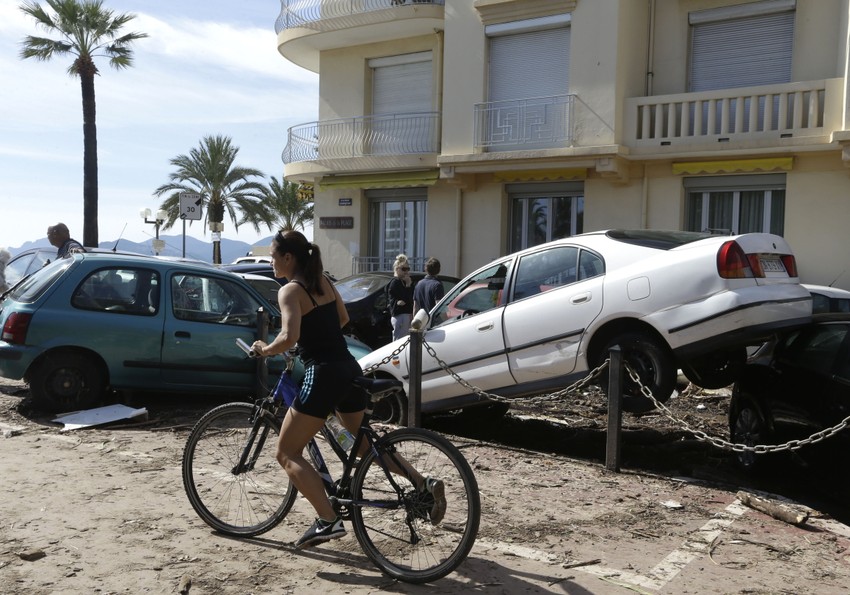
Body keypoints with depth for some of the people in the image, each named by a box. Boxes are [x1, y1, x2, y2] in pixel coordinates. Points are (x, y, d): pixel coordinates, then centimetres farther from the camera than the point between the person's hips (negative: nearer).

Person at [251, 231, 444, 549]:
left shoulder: (290, 290, -10)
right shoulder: (323, 282, 14)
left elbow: (289, 337, -24)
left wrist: (264, 349, -6)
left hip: (323, 376, -8)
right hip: (349, 370, 8)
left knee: (287, 453, 4)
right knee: (364, 442, 24)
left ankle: (327, 521, -7)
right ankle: (425, 484, 15)